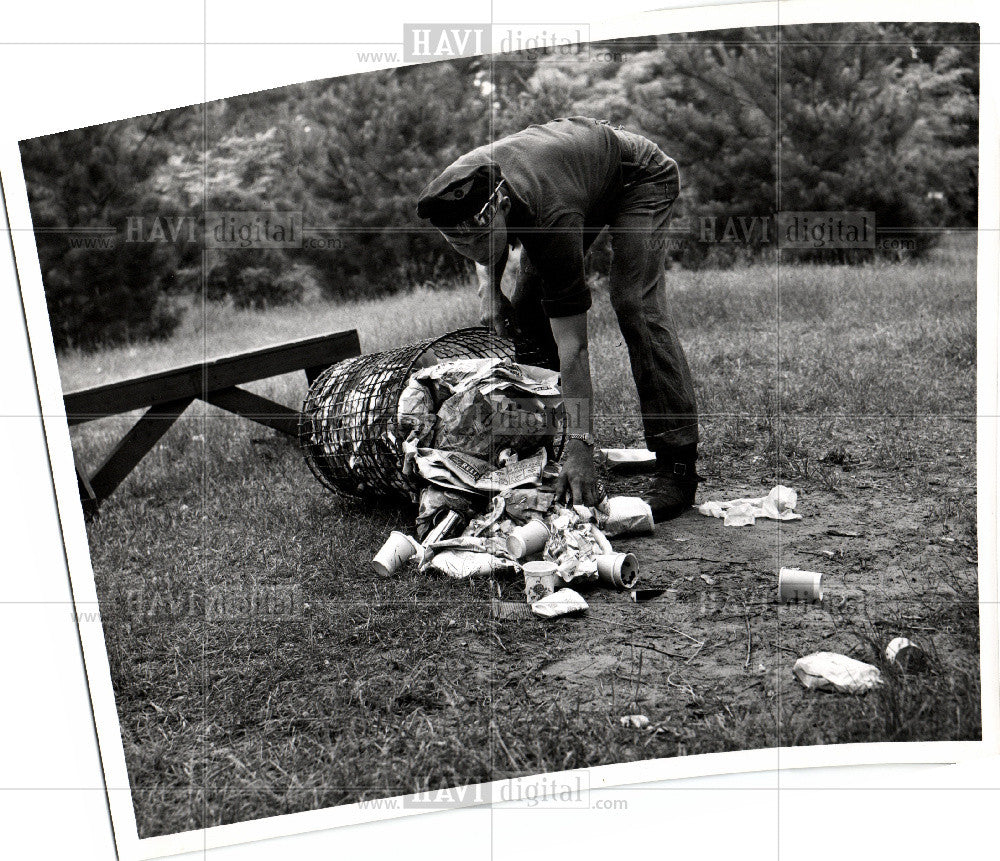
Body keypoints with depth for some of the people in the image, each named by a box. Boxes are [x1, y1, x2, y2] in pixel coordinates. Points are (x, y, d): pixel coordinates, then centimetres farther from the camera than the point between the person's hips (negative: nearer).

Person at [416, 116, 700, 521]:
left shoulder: (552, 215, -44)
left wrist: (579, 445, -42)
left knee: (635, 305, -26)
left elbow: (572, 344, -42)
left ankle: (678, 465, -23)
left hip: (641, 175, -7)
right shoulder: (461, 186, -27)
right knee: (527, 307, -4)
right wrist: (488, 284, -16)